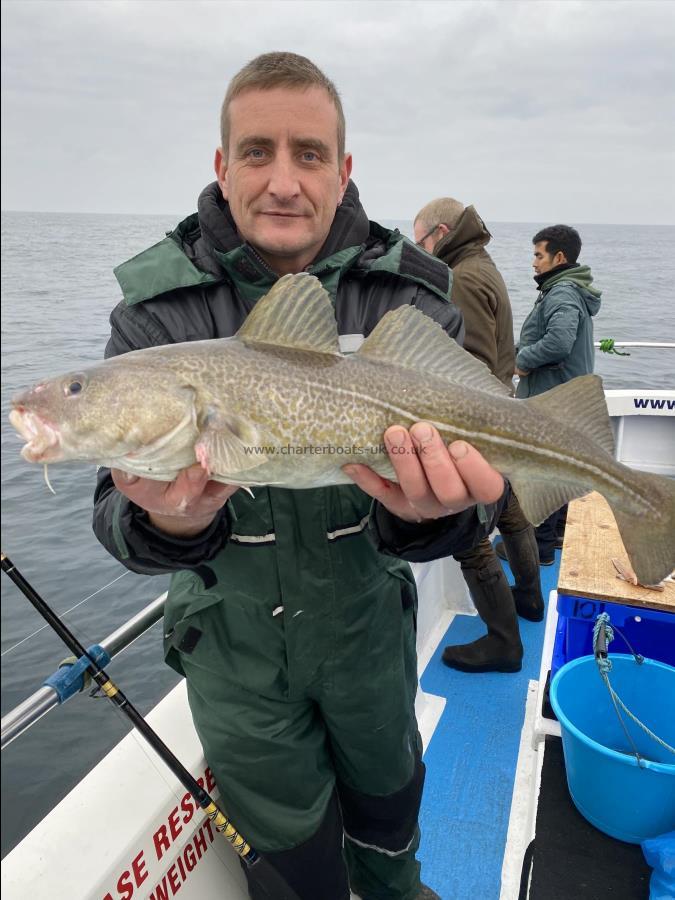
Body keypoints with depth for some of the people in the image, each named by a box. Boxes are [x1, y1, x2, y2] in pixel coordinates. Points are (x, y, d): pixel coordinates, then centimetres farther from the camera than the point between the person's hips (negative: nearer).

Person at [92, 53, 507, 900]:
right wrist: (170, 524, -43)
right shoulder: (158, 306, -16)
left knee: (386, 790, 30)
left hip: (365, 618, 2)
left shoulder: (409, 298, -14)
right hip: (232, 632, -1)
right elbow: (117, 511, -19)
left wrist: (427, 513, -41)